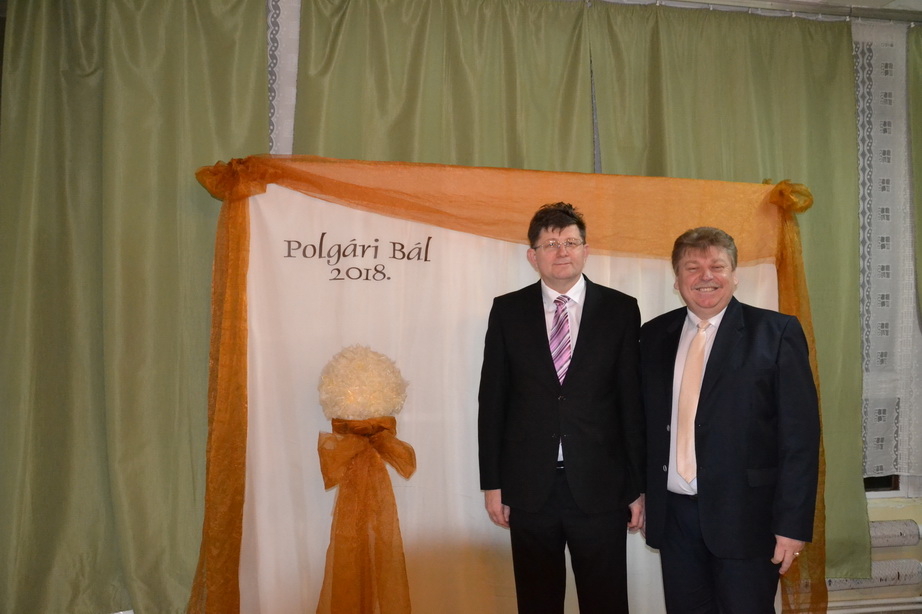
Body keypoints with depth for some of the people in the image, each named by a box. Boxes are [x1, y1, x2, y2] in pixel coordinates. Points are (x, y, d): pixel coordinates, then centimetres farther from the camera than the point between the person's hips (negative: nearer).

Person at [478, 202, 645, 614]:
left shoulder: (620, 310, 1)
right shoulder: (508, 310, 3)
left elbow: (633, 400, 1)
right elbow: (492, 400, 3)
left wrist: (638, 485, 1)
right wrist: (492, 483, 1)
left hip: (600, 485, 0)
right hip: (528, 486, 1)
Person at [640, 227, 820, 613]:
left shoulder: (776, 332, -5)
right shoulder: (654, 335, 7)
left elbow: (800, 434, -8)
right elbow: (646, 422, 10)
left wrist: (792, 524, -11)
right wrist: (641, 496, 5)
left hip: (745, 517, -3)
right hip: (673, 514, 4)